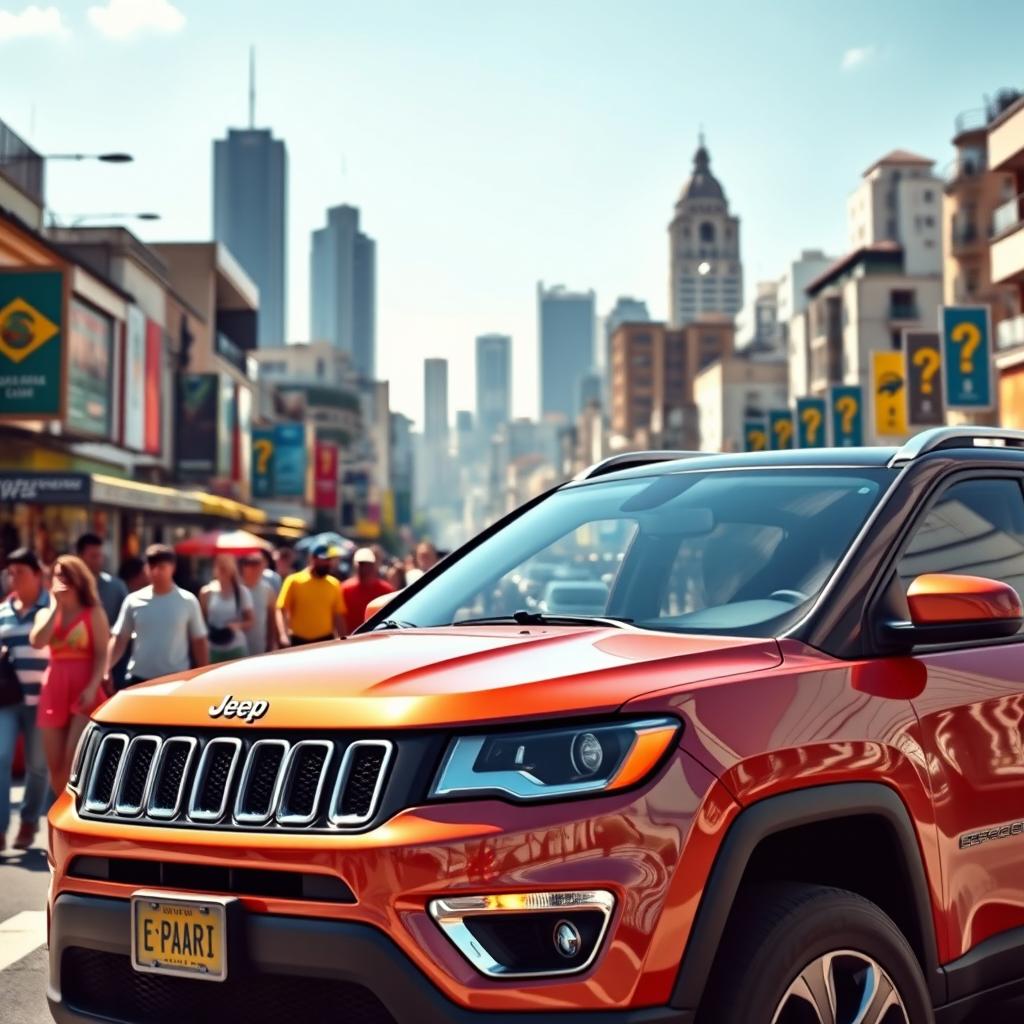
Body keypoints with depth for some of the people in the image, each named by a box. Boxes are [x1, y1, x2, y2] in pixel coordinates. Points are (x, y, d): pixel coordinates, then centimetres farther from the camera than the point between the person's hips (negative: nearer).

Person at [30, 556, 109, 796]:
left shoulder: (94, 613, 1)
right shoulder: (46, 613, 12)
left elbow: (102, 654, -5)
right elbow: (37, 642, -9)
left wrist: (93, 687, -18)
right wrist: (56, 606, -7)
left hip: (85, 690, -5)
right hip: (54, 690, 5)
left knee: (75, 762, -14)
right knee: (56, 767, 6)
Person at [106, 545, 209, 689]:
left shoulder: (188, 601, 0)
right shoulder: (134, 601, 2)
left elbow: (199, 642, 4)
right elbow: (119, 640, 3)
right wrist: (105, 670, -9)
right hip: (139, 678, 1)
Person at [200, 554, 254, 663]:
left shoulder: (242, 592, 1)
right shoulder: (207, 592, 0)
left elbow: (249, 622, 5)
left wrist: (238, 625, -15)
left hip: (236, 649, 0)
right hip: (213, 650, 0)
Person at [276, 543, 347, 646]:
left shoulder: (334, 584, 6)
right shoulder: (294, 581, -3)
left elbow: (338, 615, 10)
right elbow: (281, 611, -5)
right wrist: (284, 635, -19)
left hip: (325, 641, 3)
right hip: (298, 642, -3)